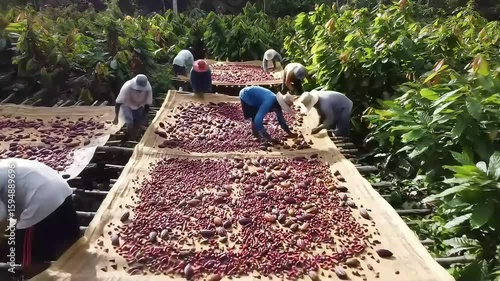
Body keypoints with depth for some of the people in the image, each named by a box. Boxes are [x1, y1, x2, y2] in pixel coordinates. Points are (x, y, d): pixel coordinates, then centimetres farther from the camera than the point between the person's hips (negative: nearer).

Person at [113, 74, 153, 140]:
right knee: (130, 124, -19)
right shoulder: (127, 87, -37)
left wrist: (144, 117, -16)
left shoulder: (148, 89, -30)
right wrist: (116, 117, -28)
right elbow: (118, 102, -29)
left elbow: (147, 104, -17)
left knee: (143, 123, -5)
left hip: (139, 106, 3)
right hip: (127, 106, -3)